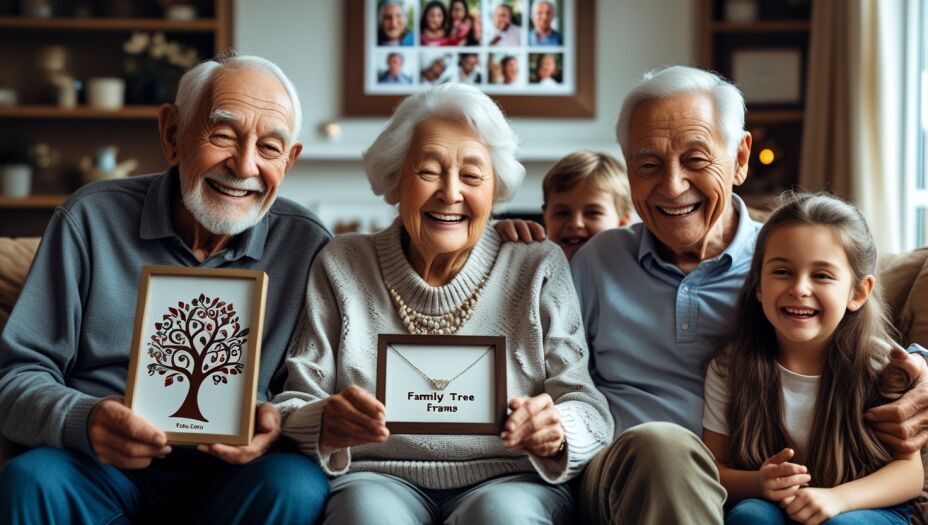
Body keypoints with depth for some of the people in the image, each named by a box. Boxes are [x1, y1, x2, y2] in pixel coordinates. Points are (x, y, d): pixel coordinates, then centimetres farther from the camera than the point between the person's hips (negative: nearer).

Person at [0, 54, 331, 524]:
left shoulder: (307, 246, 1)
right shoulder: (92, 218, 0)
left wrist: (279, 424, -21)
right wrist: (82, 421, -25)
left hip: (232, 475, 1)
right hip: (99, 468, -1)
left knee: (299, 485, -30)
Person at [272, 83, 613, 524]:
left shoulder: (540, 271, 8)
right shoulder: (341, 268, 9)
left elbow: (590, 413, 1)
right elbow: (293, 405, 3)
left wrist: (557, 432, -23)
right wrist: (324, 426, -21)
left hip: (508, 482, 0)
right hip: (377, 477, 0)